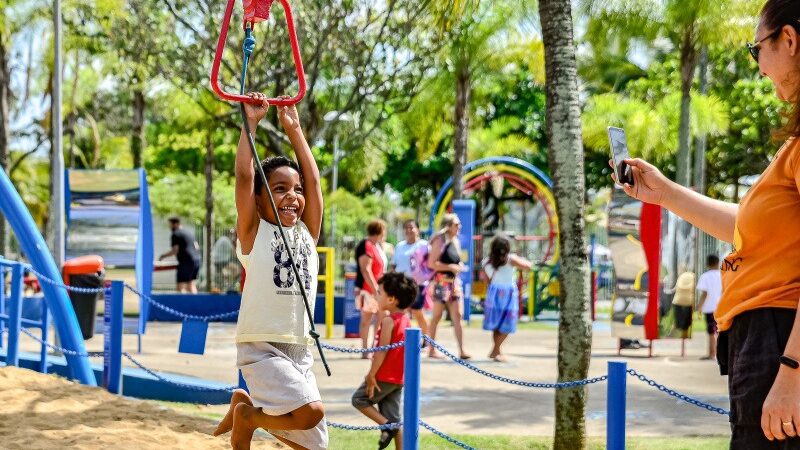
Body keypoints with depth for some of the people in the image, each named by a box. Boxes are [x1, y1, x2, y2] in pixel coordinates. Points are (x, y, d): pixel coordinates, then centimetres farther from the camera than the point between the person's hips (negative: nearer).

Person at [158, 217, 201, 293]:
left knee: (181, 287, -6)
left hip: (186, 262, -8)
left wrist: (163, 256, 0)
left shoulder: (176, 234, -6)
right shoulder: (189, 232, 20)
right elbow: (197, 247, 21)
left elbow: (175, 250, -12)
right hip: (196, 260, 8)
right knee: (191, 285, 12)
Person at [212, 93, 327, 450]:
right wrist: (250, 123, -5)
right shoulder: (254, 233, -2)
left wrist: (294, 129, 13)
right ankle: (246, 414, 2)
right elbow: (244, 177, -9)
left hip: (300, 350, 6)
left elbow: (313, 179, 9)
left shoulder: (307, 233, 10)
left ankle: (244, 403, 30)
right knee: (311, 411, -27)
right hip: (261, 348, -6)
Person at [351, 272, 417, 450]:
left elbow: (382, 350, -21)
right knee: (395, 417, 11)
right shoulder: (405, 319, 10)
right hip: (399, 378, 8)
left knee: (359, 399, 8)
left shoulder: (388, 320, -17)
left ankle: (387, 426, -4)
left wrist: (371, 375, -17)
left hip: (384, 376, -8)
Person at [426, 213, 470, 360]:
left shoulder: (455, 241, 14)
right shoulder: (440, 241, -10)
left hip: (454, 281, 7)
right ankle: (432, 350, 9)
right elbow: (431, 263, -17)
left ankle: (461, 350, -4)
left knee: (457, 316, -1)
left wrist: (460, 266, 7)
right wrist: (450, 267, -17)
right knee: (437, 316, 1)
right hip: (441, 281, -7)